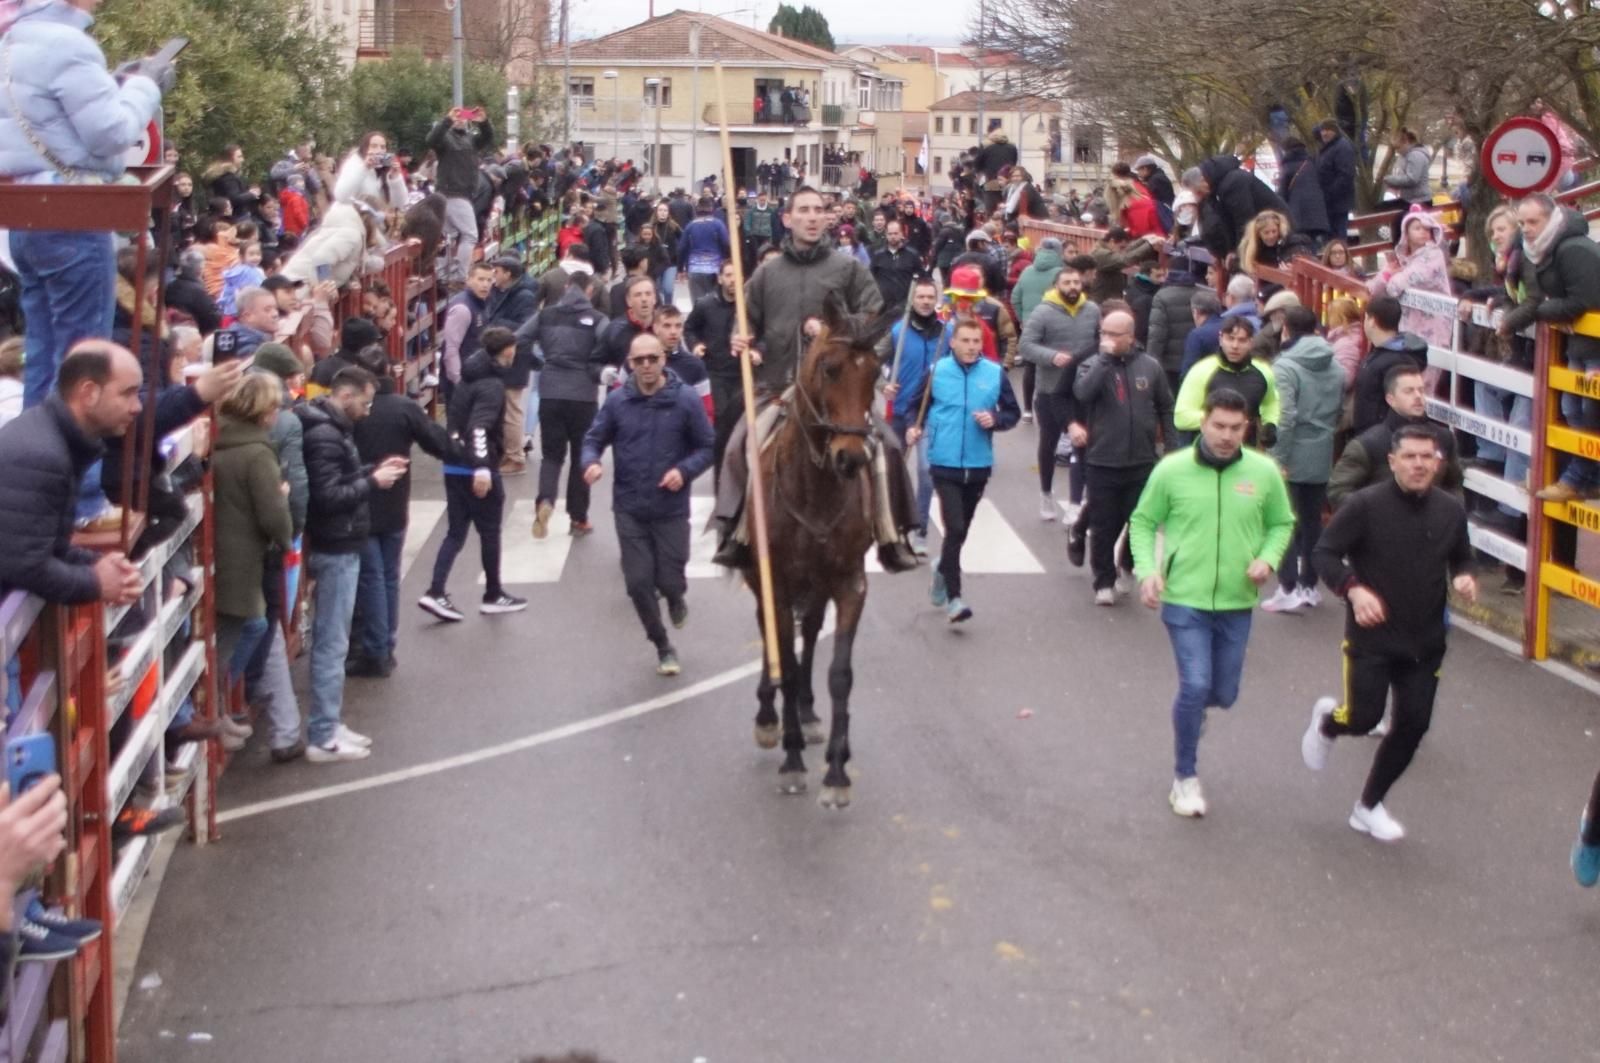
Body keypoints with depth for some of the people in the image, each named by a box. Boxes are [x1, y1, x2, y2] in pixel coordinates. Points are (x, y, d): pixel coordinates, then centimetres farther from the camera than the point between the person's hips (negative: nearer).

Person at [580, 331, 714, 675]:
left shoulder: (686, 399, -9)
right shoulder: (617, 401, -4)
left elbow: (708, 446, -2)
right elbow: (594, 439, 2)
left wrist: (684, 470, -19)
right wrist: (591, 462, -19)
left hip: (672, 510, -1)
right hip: (629, 509, 2)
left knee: (669, 581, 2)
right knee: (638, 583, 3)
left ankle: (676, 597, 41)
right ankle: (663, 646, 25)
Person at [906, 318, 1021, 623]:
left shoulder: (996, 374, -2)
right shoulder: (936, 371, -4)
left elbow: (1014, 412, 7)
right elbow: (918, 406, 8)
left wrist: (995, 420, -13)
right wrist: (915, 428, -11)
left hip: (978, 466, 3)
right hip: (945, 464, -3)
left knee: (961, 531, 16)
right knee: (955, 529, -14)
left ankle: (942, 576, 41)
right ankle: (953, 598, -11)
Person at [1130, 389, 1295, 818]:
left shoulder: (1264, 472, -4)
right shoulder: (1172, 470, -9)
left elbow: (1282, 523, 10)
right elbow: (1143, 522, 2)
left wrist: (1268, 558, -9)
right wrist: (1148, 568, -12)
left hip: (1237, 605, 3)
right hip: (1184, 600, -3)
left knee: (1223, 694, 12)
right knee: (1195, 685, -10)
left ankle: (1191, 708, 50)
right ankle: (1185, 777, 10)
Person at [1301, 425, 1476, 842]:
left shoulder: (1451, 510, 0)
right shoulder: (1365, 505, -14)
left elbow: (1461, 558, 16)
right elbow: (1325, 553, -9)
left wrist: (1463, 578, -6)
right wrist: (1353, 590, -24)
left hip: (1425, 642, 4)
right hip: (1371, 636, -4)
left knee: (1413, 726, 6)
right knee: (1363, 718, -7)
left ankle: (1369, 806, 26)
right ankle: (1326, 721, 33)